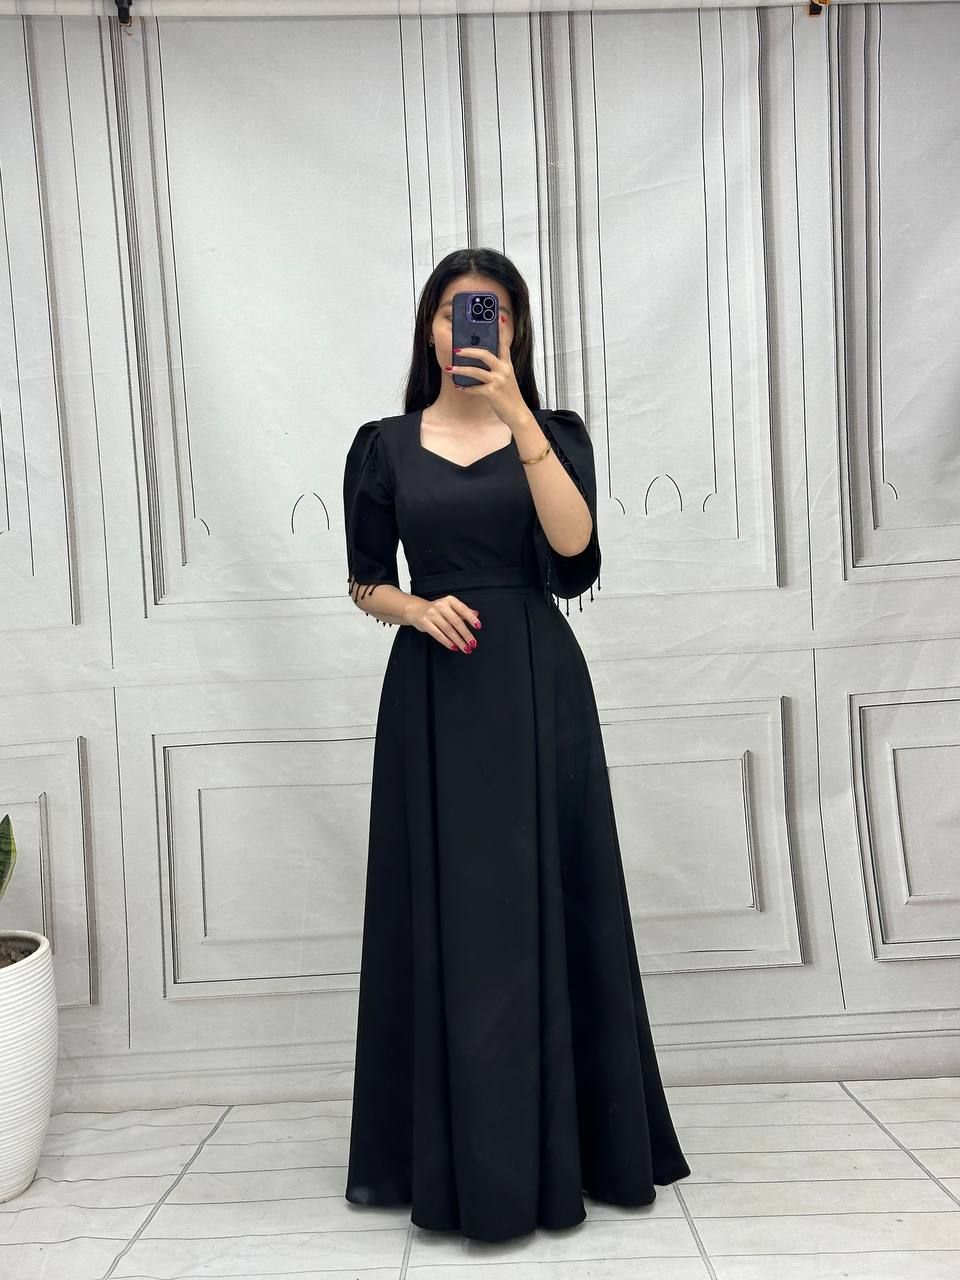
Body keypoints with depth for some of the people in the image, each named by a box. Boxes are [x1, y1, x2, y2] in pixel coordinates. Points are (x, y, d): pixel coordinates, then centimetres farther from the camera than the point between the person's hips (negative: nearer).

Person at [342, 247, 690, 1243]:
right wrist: (416, 608, -11)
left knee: (546, 903, 4)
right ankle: (459, 1156, 20)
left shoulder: (555, 432, 7)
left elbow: (573, 543, -12)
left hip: (538, 685, 0)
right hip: (434, 691, 1)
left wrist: (518, 414, -19)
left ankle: (559, 1148, 23)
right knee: (448, 910, 3)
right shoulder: (384, 445, 8)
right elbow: (364, 583, 10)